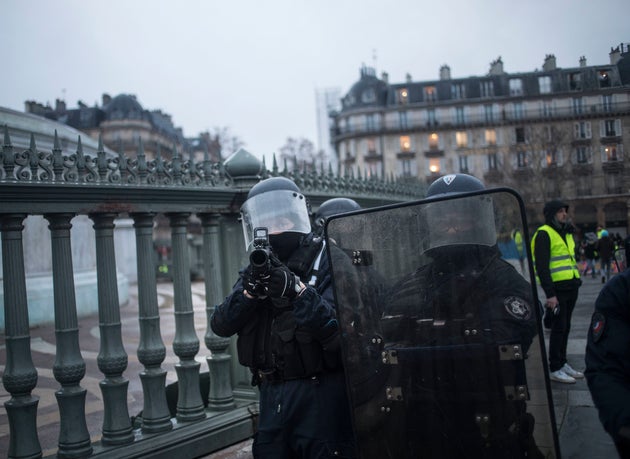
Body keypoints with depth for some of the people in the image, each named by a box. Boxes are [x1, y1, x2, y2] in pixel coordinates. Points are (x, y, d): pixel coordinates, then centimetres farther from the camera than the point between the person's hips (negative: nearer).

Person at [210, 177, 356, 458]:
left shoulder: (327, 261, -8)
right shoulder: (259, 268, 9)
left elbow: (337, 330, -19)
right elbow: (221, 326, 0)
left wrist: (295, 289, -28)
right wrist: (251, 290, -15)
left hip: (319, 393, -5)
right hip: (272, 394, 5)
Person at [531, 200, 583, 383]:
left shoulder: (566, 233, 19)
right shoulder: (544, 234, -10)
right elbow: (542, 267, -16)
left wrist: (577, 281, 17)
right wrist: (550, 294, -20)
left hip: (571, 287, 8)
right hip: (557, 288, -8)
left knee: (565, 327, 14)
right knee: (559, 328, -4)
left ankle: (563, 363, 24)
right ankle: (555, 369, 4)